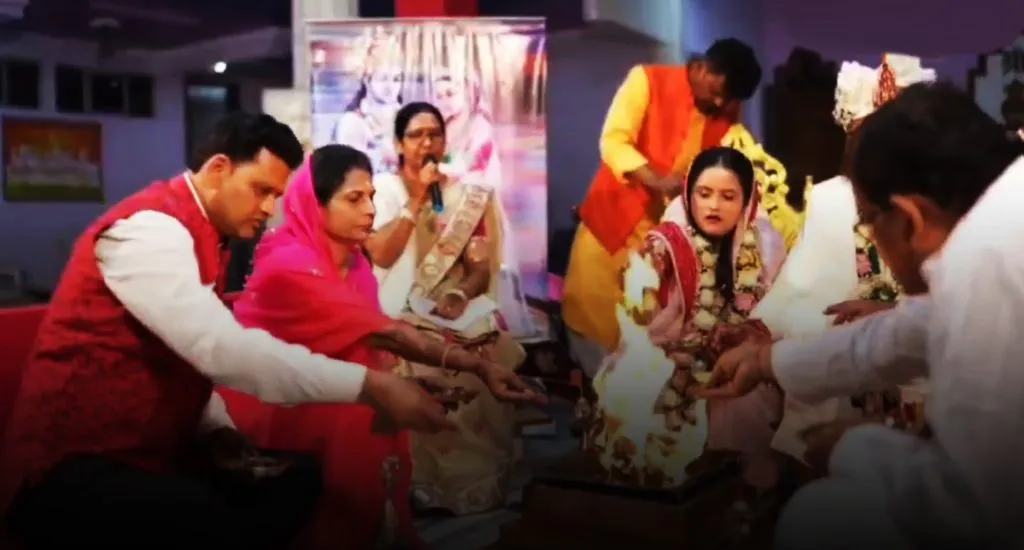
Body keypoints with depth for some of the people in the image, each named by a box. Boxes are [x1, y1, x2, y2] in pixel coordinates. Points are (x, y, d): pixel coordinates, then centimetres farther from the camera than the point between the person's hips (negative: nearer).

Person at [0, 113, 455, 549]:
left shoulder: (200, 235, 12)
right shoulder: (151, 228, -17)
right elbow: (223, 349, -31)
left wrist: (221, 431, -7)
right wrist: (371, 386, -32)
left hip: (149, 453, 9)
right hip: (73, 466, -9)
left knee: (299, 476, -4)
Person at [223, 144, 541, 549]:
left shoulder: (351, 261, 2)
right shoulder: (291, 267, -22)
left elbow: (373, 344, -4)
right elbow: (383, 334, -28)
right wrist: (477, 366, -33)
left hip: (329, 402, 7)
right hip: (276, 417, -7)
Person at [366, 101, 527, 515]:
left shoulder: (468, 195, 13)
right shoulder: (381, 189, 6)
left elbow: (482, 268, 8)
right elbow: (380, 255, -9)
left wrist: (461, 295, -12)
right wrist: (417, 198, -9)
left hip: (461, 314, 2)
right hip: (403, 318, -2)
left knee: (485, 379, -24)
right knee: (426, 382, -29)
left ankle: (479, 483, -7)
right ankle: (423, 486, -12)